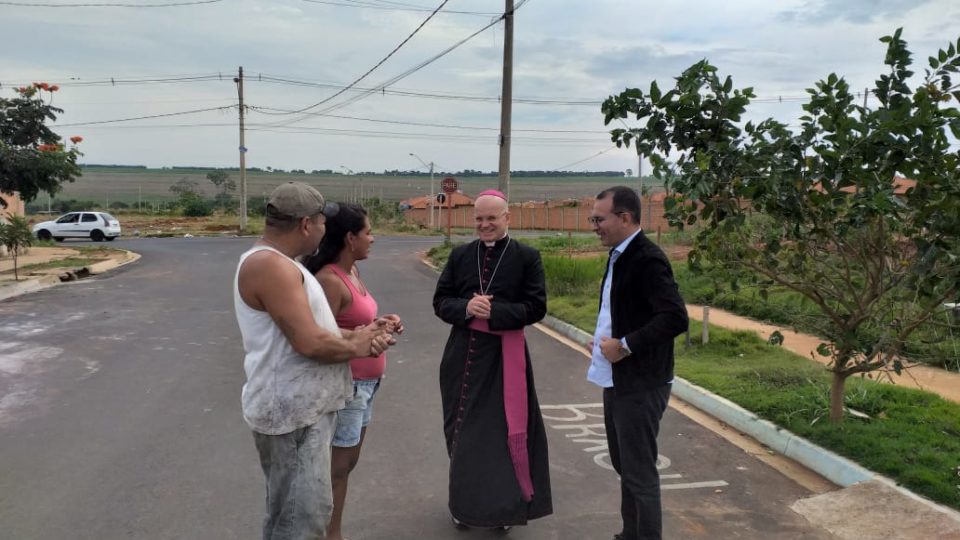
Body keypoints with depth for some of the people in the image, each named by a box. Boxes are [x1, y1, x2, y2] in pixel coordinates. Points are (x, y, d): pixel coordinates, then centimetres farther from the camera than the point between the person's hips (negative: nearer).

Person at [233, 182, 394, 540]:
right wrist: (356, 347, -10)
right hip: (291, 412, -11)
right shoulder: (271, 266, -22)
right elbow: (310, 342, -28)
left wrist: (353, 334, -2)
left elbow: (309, 324, 15)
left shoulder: (277, 262, 13)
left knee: (290, 509, 23)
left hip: (301, 406, 11)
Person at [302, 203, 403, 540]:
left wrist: (381, 322, -1)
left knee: (349, 459, 18)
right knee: (339, 464, 5)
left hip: (365, 381, 9)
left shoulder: (352, 272, 7)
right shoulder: (329, 279, -20)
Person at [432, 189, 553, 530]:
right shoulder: (460, 255, 7)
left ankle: (504, 505, 19)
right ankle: (464, 503, 28)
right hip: (463, 353, 3)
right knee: (463, 430, 11)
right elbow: (440, 301, 5)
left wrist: (494, 312, -19)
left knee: (504, 429, 2)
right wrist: (466, 308, -15)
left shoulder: (527, 257, -3)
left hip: (505, 356, -3)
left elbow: (536, 307, -8)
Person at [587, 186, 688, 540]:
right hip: (616, 381, 10)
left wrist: (626, 346, -23)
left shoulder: (647, 259, -19)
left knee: (640, 473, 1)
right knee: (625, 465, 21)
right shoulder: (619, 257, 10)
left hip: (639, 385, -10)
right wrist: (604, 339, 5)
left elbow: (676, 318, -28)